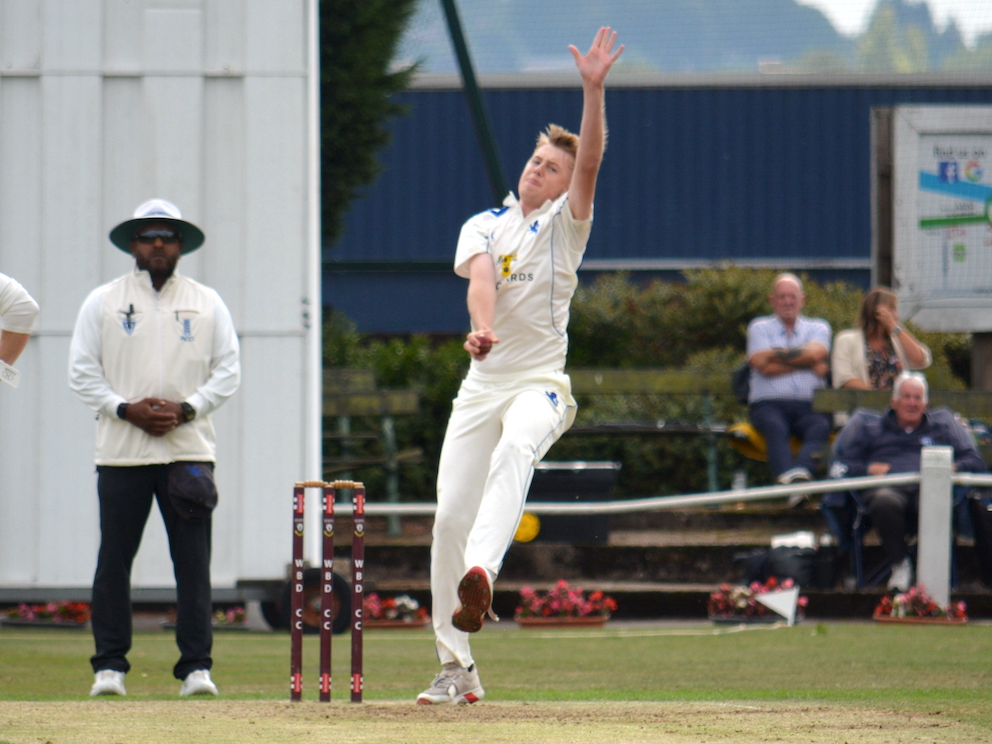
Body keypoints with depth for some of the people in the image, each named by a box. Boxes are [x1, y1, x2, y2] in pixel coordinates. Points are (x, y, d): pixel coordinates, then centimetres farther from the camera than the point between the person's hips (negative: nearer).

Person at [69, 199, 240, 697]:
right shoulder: (103, 302, 9)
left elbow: (227, 371, 8)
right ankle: (109, 666, 4)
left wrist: (186, 408, -8)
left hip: (189, 448, 0)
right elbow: (82, 372, 5)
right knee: (114, 559, -2)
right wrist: (126, 409, -10)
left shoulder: (207, 303, 12)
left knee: (194, 562, -5)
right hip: (121, 451, 0)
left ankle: (196, 666, -3)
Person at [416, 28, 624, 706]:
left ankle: (481, 575, -59)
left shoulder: (565, 223, 4)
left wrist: (594, 89, -27)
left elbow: (591, 159, -13)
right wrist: (483, 327, -31)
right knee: (451, 517, -3)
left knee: (515, 450, -38)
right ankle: (457, 668, 5)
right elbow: (480, 276, -10)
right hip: (482, 386, 4)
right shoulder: (484, 226, 11)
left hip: (541, 383, -4)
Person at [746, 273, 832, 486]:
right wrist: (808, 365, 1)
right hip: (769, 404, -1)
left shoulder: (818, 328, 21)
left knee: (820, 427, -34)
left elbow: (814, 354, -2)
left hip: (809, 406, 1)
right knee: (775, 427, -36)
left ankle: (801, 472, -62)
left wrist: (776, 354, 3)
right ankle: (786, 476, -63)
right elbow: (763, 365, -1)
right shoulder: (759, 327, 17)